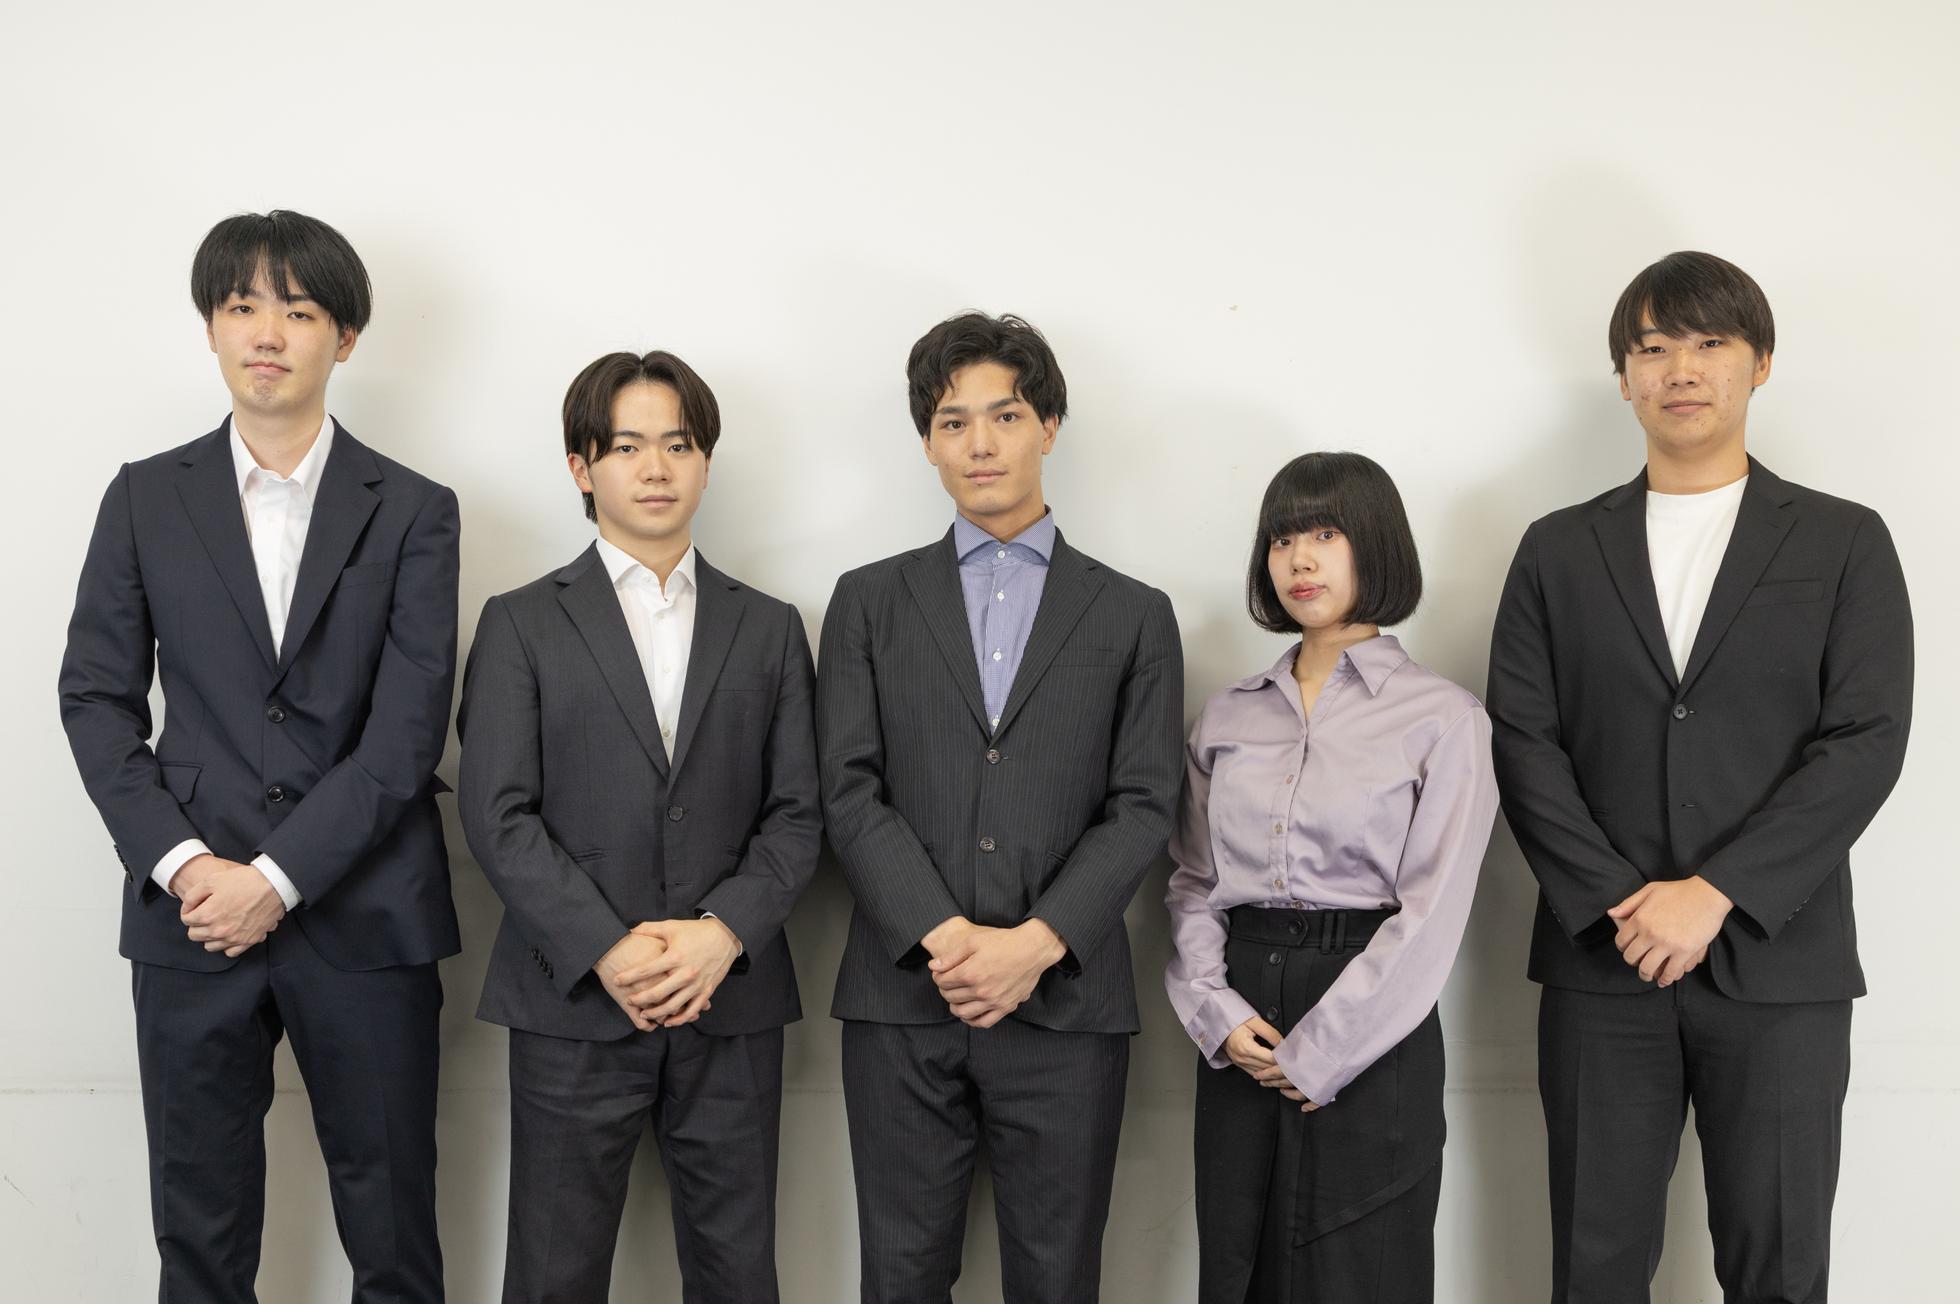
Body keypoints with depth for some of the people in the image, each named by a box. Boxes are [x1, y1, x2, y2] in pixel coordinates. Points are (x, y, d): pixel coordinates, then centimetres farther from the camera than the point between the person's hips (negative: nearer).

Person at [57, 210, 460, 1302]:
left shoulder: (413, 512, 2)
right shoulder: (147, 498, 8)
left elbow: (407, 729, -6)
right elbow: (98, 698, 5)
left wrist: (277, 878, -13)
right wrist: (180, 864, -9)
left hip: (364, 915, -1)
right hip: (190, 918, 2)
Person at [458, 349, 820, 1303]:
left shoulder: (769, 629, 11)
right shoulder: (521, 624, 5)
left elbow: (797, 813, 5)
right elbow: (498, 814, -4)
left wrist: (723, 934, -11)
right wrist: (608, 951, -14)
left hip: (733, 1007, 2)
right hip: (572, 1005, -2)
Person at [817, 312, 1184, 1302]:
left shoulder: (1133, 616, 9)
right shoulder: (870, 602, 10)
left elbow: (1141, 807, 1)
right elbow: (850, 793, 0)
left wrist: (1035, 944, -13)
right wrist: (943, 937, -13)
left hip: (1065, 999, 0)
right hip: (901, 999, 1)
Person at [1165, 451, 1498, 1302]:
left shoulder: (1441, 718, -3)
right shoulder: (1229, 715, 11)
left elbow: (1431, 914, -9)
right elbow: (1193, 881, 10)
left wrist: (1316, 1056, -11)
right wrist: (1217, 1011, -7)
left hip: (1369, 1040, -4)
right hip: (1239, 1045, 4)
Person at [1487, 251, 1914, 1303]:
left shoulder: (1844, 543, 5)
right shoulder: (1559, 550, 10)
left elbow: (1867, 742, -5)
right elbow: (1523, 741, 2)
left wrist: (1716, 893, -14)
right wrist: (1617, 901, -11)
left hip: (1778, 965, -1)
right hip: (1601, 963, 1)